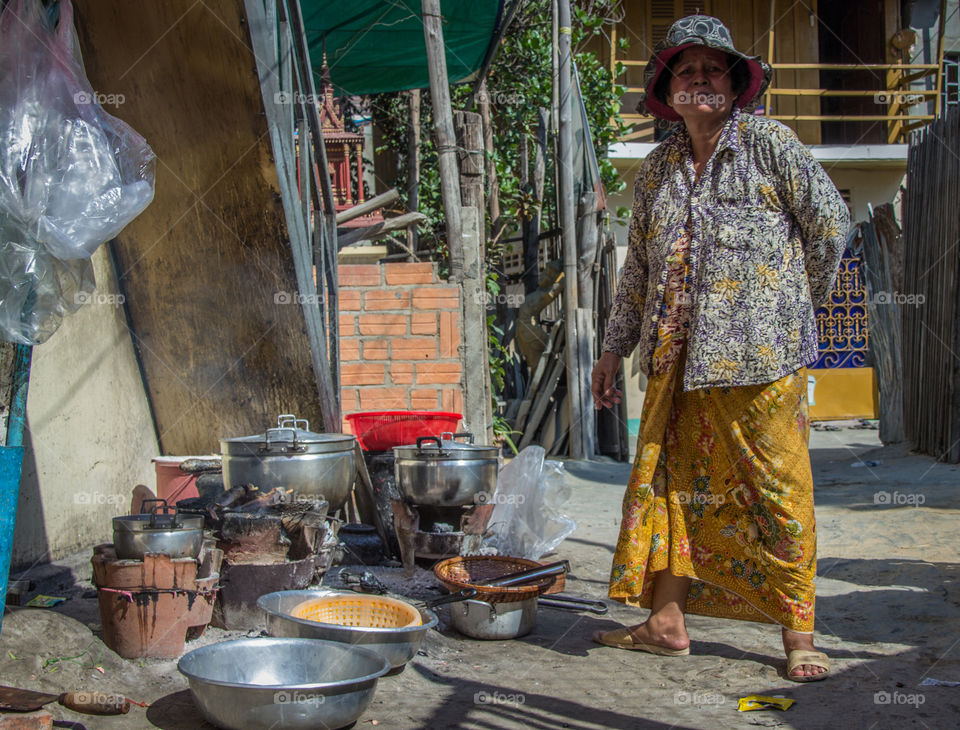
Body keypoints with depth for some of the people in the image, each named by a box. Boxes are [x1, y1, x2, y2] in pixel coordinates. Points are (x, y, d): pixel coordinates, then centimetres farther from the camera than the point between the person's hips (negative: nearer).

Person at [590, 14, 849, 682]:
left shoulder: (769, 143, 0)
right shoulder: (658, 168, 14)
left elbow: (831, 220, 3)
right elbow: (639, 265, 20)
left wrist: (795, 304, 9)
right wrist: (616, 349, 19)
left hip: (760, 353, -5)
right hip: (678, 355, 5)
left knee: (779, 488, -2)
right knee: (672, 478, 6)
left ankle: (799, 633, 6)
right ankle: (666, 621, 16)